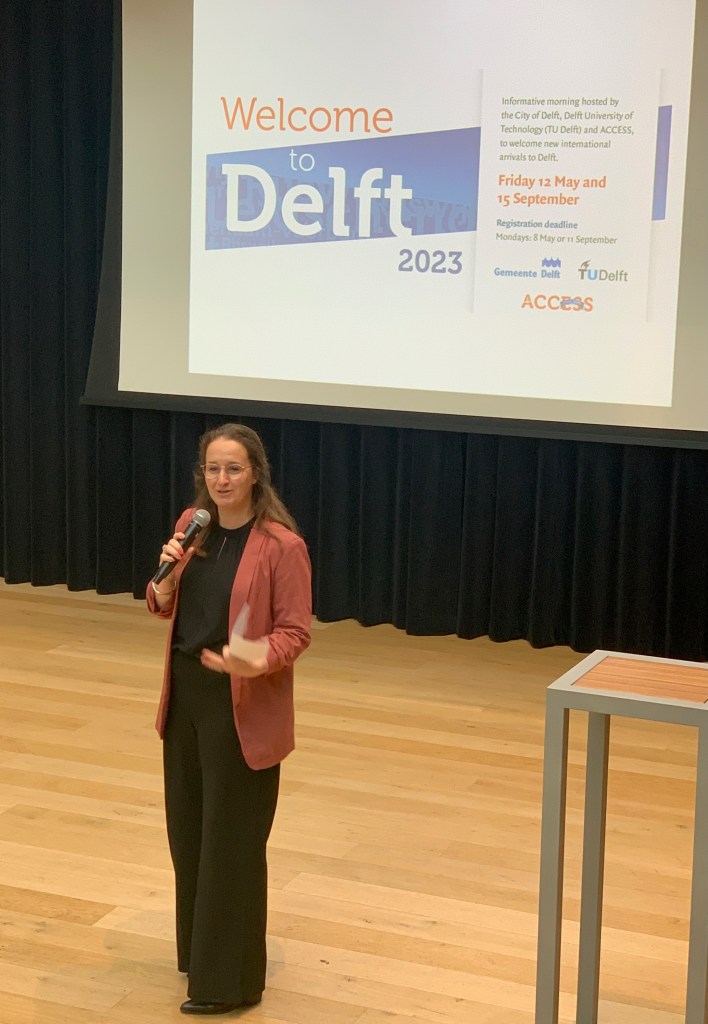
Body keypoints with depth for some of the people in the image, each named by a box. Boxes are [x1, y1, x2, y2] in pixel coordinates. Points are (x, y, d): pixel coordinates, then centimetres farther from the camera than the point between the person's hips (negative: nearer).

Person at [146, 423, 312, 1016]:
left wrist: (258, 661, -33)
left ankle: (229, 980, 14)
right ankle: (199, 947, 36)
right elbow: (165, 609, 11)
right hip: (186, 693, 7)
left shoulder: (281, 545, -17)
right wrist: (167, 576, -10)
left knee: (231, 839, 1)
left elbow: (295, 632, -14)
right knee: (187, 826, 17)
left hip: (242, 707, -7)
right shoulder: (191, 526, 3)